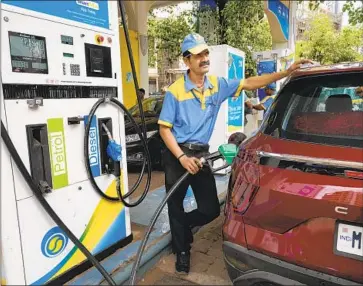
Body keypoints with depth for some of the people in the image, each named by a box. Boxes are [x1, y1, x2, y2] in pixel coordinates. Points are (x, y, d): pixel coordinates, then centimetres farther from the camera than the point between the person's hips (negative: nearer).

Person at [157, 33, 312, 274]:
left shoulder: (218, 85, 2)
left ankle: (182, 226, 39)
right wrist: (182, 157, -18)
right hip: (177, 155, -3)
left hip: (201, 154, 4)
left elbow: (250, 83, 4)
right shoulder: (175, 91, -11)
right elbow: (164, 128, -10)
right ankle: (182, 251, 36)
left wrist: (287, 72, -2)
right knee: (176, 206, 11)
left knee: (211, 210, 5)